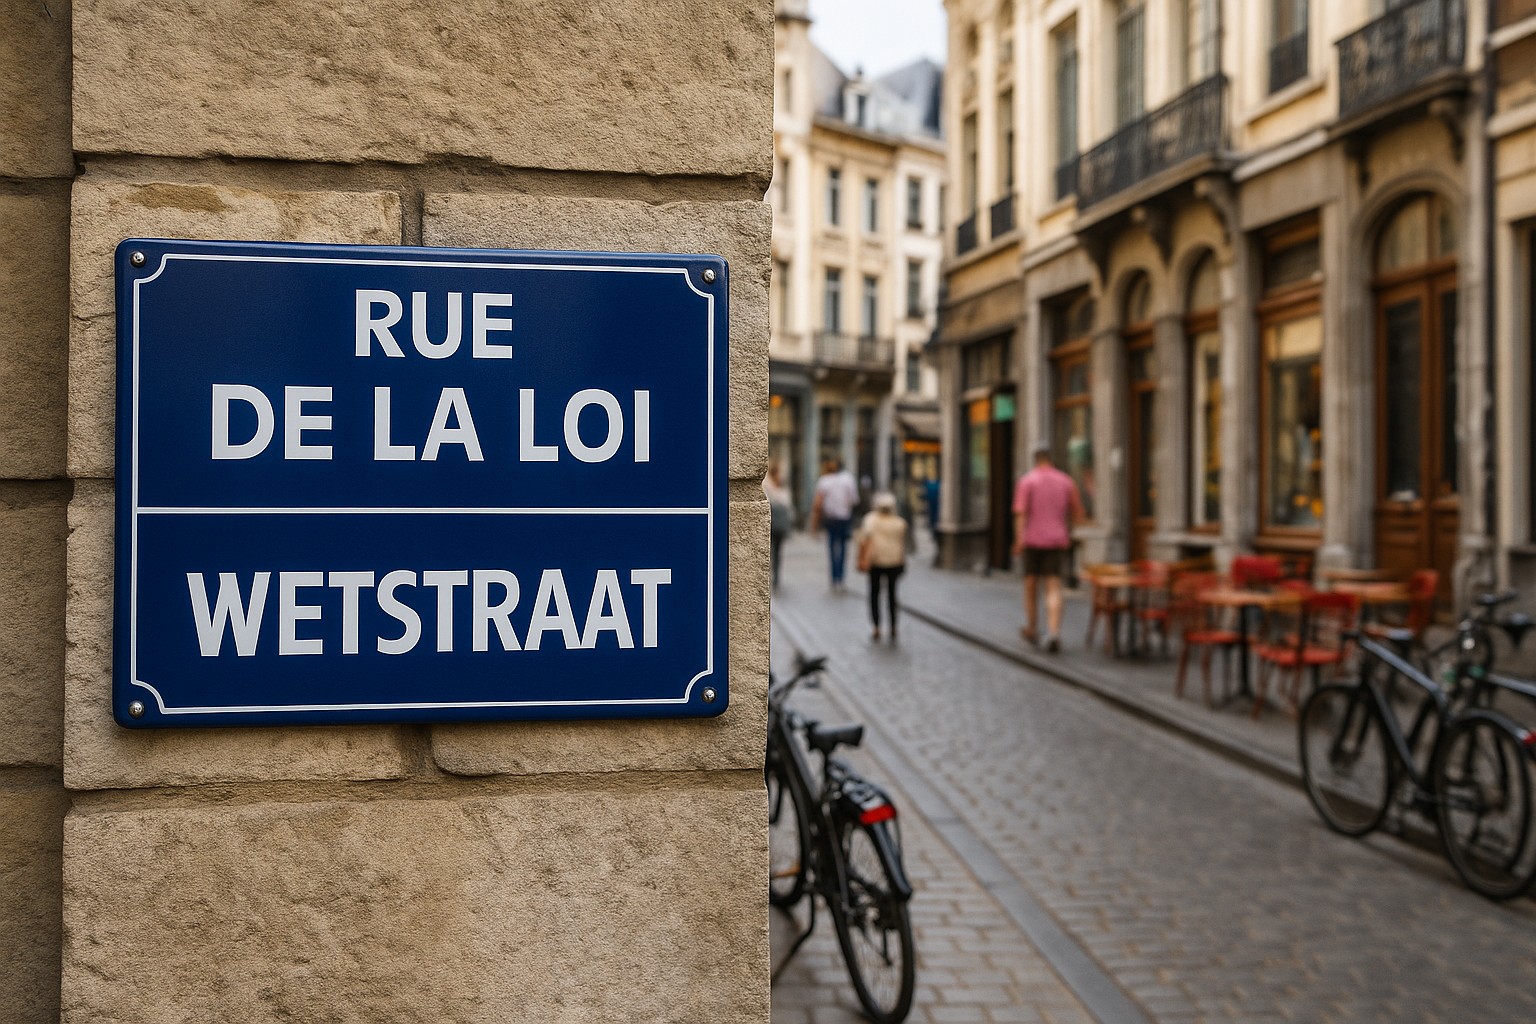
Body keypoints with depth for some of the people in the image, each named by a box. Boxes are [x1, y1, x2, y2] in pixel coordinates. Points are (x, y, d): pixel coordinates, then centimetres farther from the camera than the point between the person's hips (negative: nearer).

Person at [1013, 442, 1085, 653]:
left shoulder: (1027, 481, -1)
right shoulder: (1066, 481, 7)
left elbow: (1020, 512, -14)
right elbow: (1078, 514, 12)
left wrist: (1019, 539, -19)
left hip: (1033, 540, -1)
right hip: (1057, 541, 1)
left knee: (1031, 584, 16)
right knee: (1054, 589, -4)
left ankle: (1031, 629, 29)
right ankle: (1053, 633, -22)